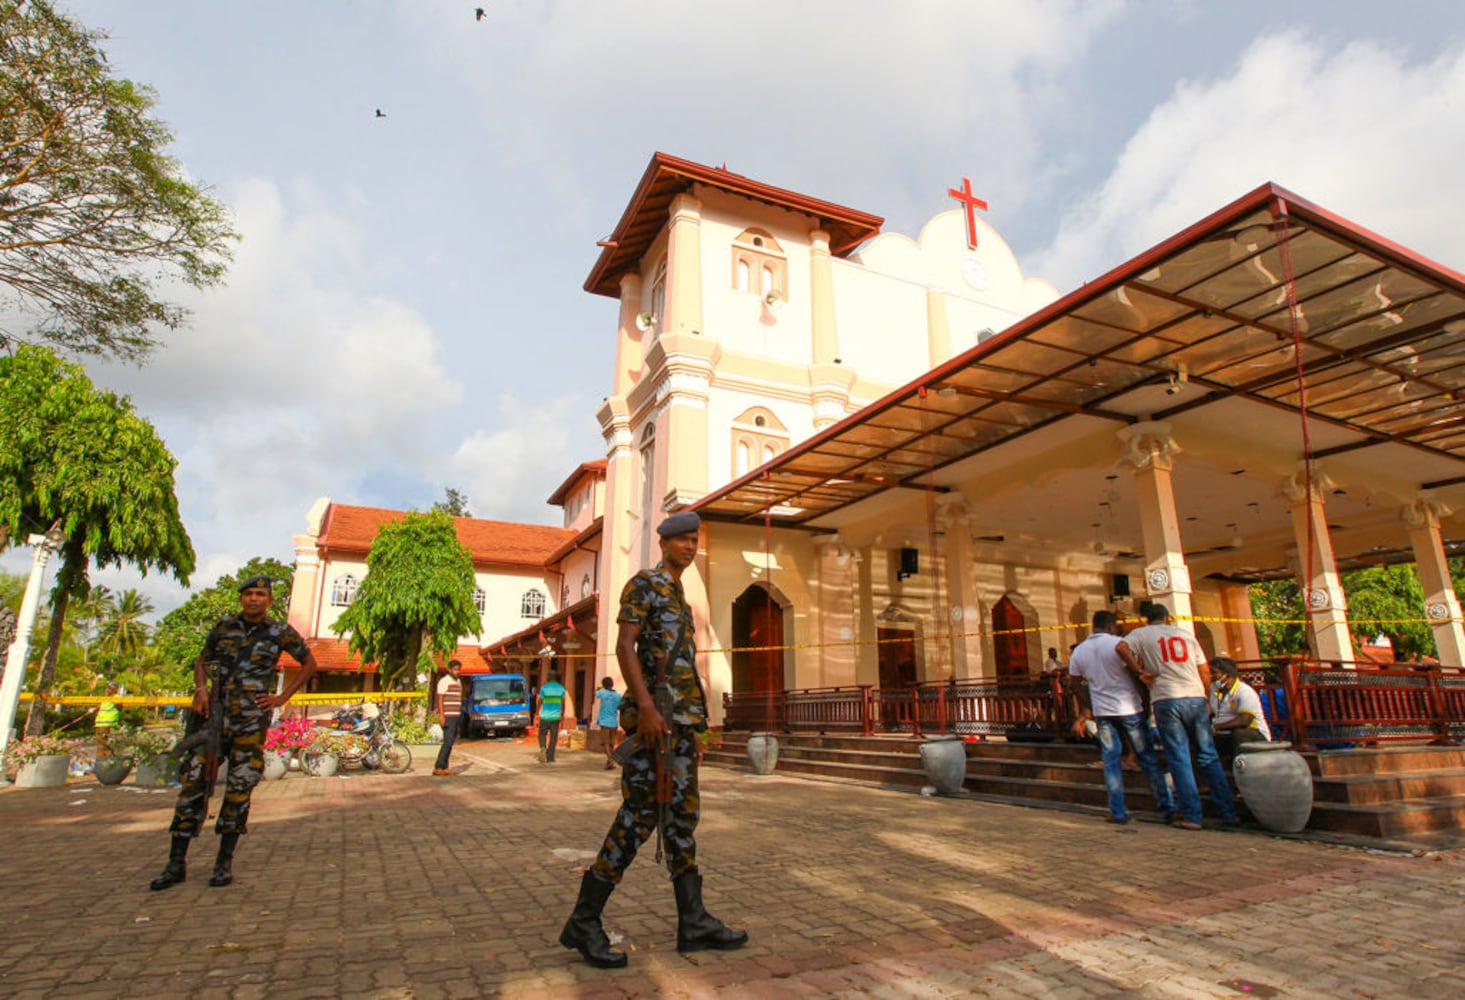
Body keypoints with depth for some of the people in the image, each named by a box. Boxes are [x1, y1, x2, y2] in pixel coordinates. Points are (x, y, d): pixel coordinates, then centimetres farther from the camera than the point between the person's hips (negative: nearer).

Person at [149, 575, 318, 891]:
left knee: (239, 788, 1)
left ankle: (225, 861, 13)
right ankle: (176, 862, 9)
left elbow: (309, 663, 10)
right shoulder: (224, 627, 7)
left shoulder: (280, 633, 0)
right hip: (216, 714, 3)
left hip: (253, 719, -2)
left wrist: (282, 698, 4)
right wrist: (200, 688, 0)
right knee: (193, 781, -1)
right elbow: (202, 661, 20)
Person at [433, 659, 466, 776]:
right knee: (448, 742, -13)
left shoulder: (458, 681, 17)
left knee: (450, 743, 8)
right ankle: (438, 768, -10)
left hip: (456, 716, 8)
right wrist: (441, 715, -20)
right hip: (448, 717, -8)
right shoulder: (444, 681, -8)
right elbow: (440, 699, -13)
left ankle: (445, 767, 11)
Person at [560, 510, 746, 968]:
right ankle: (584, 921, 0)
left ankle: (693, 921, 13)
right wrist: (646, 707, -25)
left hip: (682, 717, 9)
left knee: (682, 814, 8)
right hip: (655, 711, -9)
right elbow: (625, 646, -15)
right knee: (640, 813, -9)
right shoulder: (643, 583, -4)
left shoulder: (678, 597, 23)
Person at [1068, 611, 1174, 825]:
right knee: (1148, 758, 7)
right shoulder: (1118, 644, -9)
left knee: (1111, 760, 6)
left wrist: (1087, 709, 19)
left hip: (1102, 712, 3)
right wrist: (1146, 703, 0)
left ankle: (1118, 812, 5)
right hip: (1129, 708, -3)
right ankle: (1166, 807, 12)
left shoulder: (1078, 652, 6)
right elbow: (1136, 677, -9)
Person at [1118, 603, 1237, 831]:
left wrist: (1140, 671, -3)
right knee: (1209, 757, 11)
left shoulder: (1141, 634, 7)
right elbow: (1205, 672, 14)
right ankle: (1228, 813, 14)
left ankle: (1191, 816, 3)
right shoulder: (1186, 634, 16)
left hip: (1166, 701, -3)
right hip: (1196, 698, 3)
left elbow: (1122, 647, -13)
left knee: (1179, 759, 2)